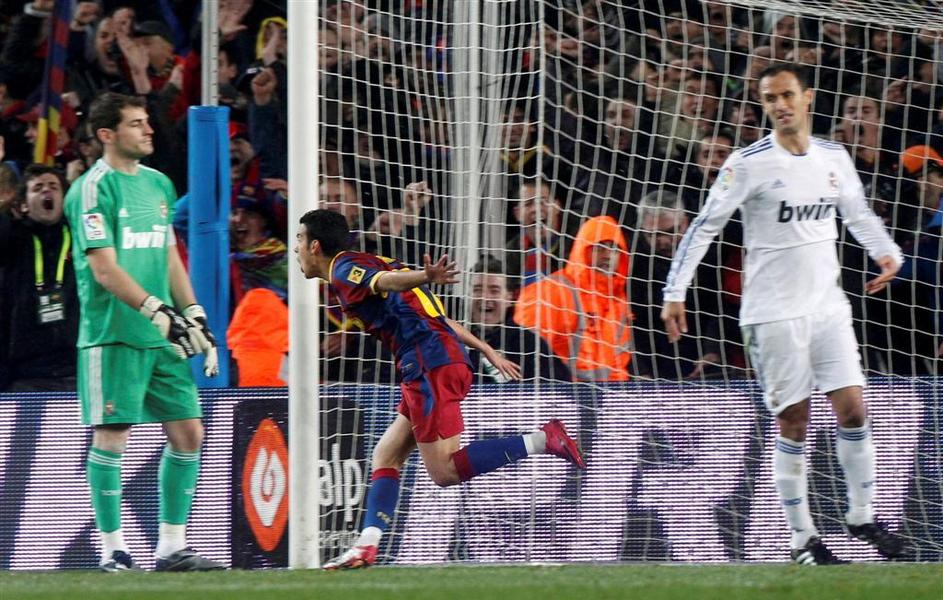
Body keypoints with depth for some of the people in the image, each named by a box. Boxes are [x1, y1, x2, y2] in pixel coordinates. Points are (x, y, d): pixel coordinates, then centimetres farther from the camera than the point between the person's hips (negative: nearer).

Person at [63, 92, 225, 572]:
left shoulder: (158, 184, 15)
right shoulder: (94, 188, -8)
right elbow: (104, 268, -15)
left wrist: (195, 317, 13)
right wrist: (159, 313, -22)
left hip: (162, 335, 7)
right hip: (113, 334, -7)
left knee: (188, 432, 3)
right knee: (111, 437, -6)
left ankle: (171, 546, 10)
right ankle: (113, 548, 2)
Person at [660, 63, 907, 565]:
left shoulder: (834, 158, 7)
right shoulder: (749, 164, -7)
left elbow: (858, 214, 23)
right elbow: (705, 226, -6)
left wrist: (886, 254, 4)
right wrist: (675, 293, -11)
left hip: (828, 306, 4)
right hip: (772, 312, -4)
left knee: (852, 409, -3)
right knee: (793, 423, -3)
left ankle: (861, 517, 13)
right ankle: (802, 537, 3)